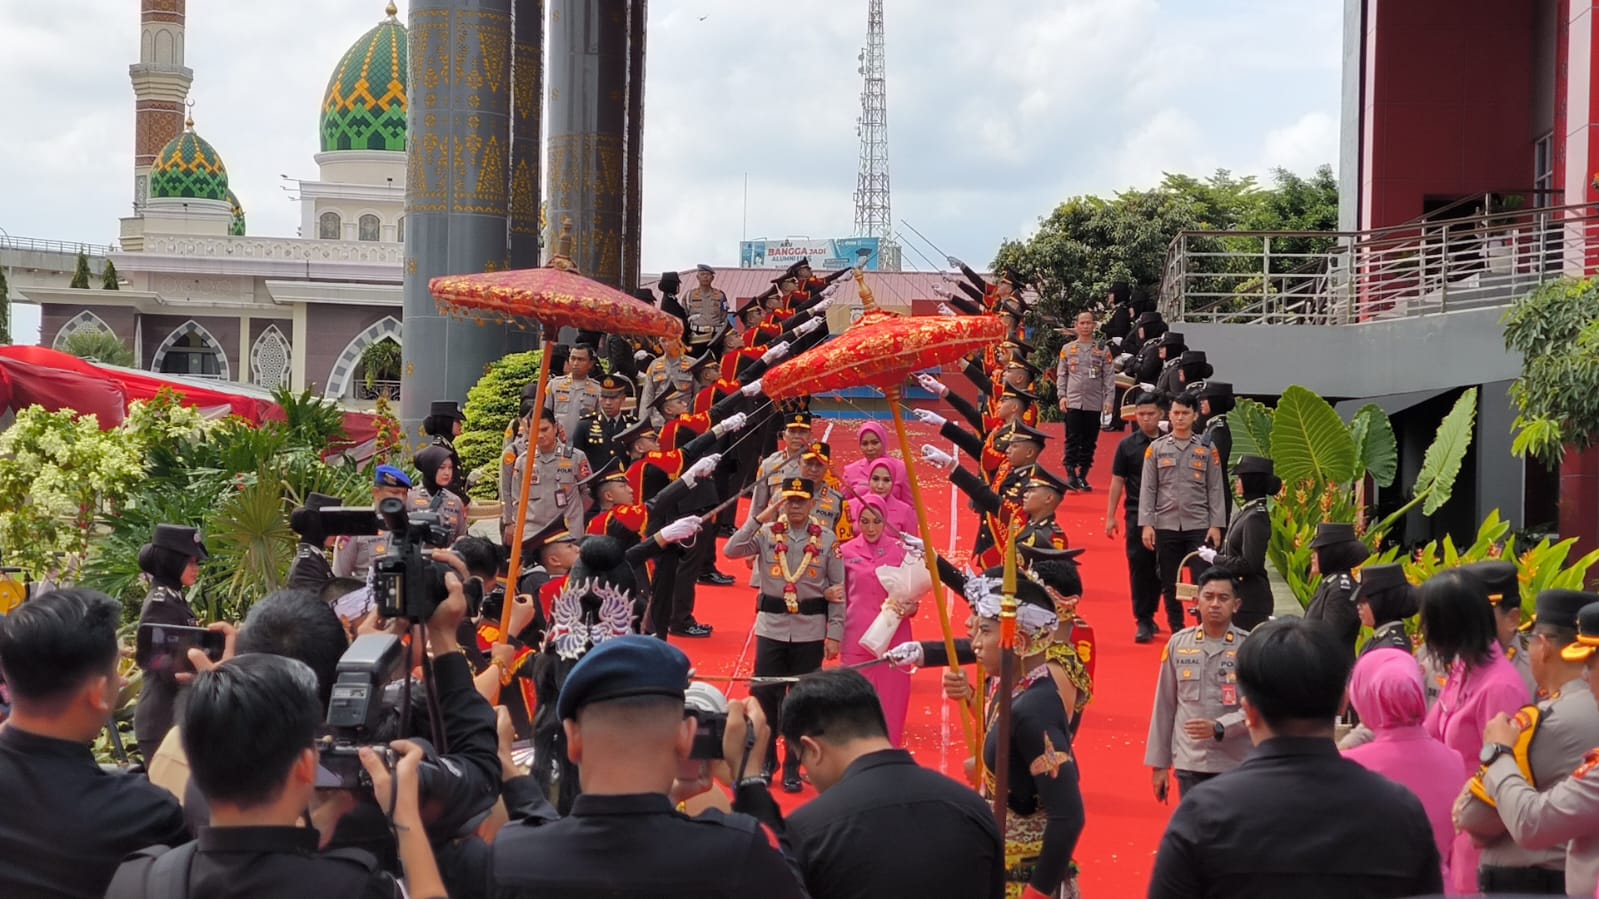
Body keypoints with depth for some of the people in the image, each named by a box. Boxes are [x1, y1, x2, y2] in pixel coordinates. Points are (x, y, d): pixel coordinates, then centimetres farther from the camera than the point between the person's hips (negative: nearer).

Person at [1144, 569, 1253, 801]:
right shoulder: (1178, 644, 4)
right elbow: (1164, 707, 8)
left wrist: (1218, 728, -22)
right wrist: (1159, 764, 8)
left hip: (1237, 766, -2)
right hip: (1189, 765, 2)